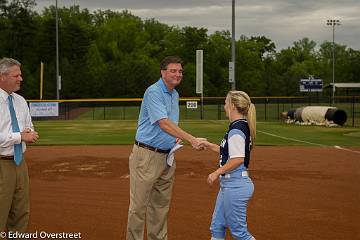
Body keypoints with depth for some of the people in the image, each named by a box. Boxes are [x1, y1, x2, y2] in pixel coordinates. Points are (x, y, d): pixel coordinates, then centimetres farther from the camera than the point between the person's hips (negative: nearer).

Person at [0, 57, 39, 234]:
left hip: (20, 162, 8)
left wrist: (29, 133, -2)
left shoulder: (21, 101, 11)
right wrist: (20, 136, -19)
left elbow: (30, 128, 20)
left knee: (22, 213, 12)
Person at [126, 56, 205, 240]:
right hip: (147, 155, -8)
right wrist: (192, 139, -32)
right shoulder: (153, 92, -15)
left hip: (167, 155, 9)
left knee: (161, 204, 14)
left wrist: (176, 139, 2)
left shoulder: (175, 95, 14)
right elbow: (163, 123, -25)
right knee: (139, 205, -4)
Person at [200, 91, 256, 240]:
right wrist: (210, 146, 19)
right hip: (229, 184, 10)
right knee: (217, 227, 16)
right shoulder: (243, 127, 11)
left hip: (235, 185, -10)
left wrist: (216, 173, -17)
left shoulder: (236, 129, -18)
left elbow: (238, 159, -25)